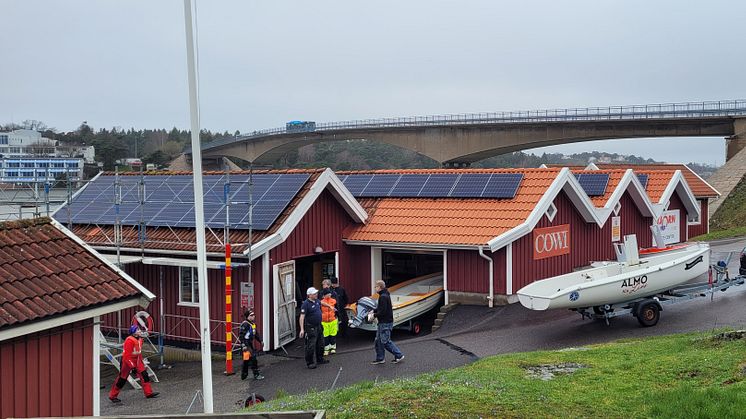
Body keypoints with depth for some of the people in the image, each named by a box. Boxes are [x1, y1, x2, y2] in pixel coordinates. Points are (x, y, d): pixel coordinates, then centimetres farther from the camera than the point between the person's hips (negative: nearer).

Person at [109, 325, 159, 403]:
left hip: (136, 361, 8)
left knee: (144, 375, -2)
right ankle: (112, 396, 13)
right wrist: (132, 366, -26)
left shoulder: (140, 339, 5)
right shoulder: (129, 341, -23)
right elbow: (127, 355, -24)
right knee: (122, 379, 0)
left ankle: (148, 393, 3)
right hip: (127, 361, -8)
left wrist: (142, 362, 20)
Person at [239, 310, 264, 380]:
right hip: (246, 344, -10)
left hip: (250, 344, 10)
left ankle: (244, 375, 22)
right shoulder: (245, 324, -16)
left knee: (246, 360, 14)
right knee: (252, 358, -10)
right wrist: (243, 345, -24)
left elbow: (256, 334, 26)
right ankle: (256, 375, -5)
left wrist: (260, 341, 23)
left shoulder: (253, 324, 14)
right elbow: (241, 335, -20)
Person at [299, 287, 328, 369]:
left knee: (320, 344, 19)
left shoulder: (317, 301, 5)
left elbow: (322, 303, 31)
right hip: (311, 328, -9)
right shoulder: (306, 304, -20)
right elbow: (302, 317, -25)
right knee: (311, 346, -5)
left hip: (318, 326, 9)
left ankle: (320, 359, 35)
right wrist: (302, 329, -32)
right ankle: (309, 363, 5)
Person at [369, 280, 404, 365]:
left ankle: (399, 355, 1)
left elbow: (383, 311, -24)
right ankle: (380, 358, 20)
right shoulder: (385, 295, 12)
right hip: (382, 322, 11)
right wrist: (374, 311, 11)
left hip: (385, 323, -11)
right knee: (378, 341, 13)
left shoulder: (383, 297, -20)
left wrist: (374, 315, -12)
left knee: (385, 341, -5)